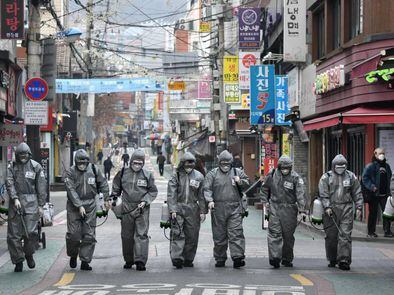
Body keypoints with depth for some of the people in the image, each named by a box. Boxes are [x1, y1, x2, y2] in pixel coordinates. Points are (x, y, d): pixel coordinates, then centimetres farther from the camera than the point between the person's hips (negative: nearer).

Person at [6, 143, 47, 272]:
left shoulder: (36, 167, 5)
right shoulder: (12, 167, 9)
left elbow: (41, 187, 5)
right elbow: (9, 183, -2)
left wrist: (41, 205, 1)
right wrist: (15, 198, -16)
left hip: (31, 202, -2)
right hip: (15, 202, 2)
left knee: (31, 231, -12)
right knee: (14, 234, 0)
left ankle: (29, 254, 14)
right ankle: (18, 261, 11)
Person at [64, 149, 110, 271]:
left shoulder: (94, 170, 1)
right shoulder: (70, 173, -9)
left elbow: (103, 183, 15)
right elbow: (71, 191, -16)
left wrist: (106, 199, 17)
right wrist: (79, 206, -23)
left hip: (90, 206, 2)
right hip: (74, 207, -2)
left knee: (89, 235, 0)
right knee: (74, 234, -3)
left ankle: (85, 261, 5)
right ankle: (73, 255, 22)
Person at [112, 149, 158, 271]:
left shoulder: (147, 175, 0)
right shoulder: (123, 173, 4)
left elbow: (153, 191, 6)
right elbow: (116, 188, 17)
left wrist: (145, 201, -7)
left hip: (142, 209, -2)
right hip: (127, 209, 2)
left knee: (141, 234, -9)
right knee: (126, 235, 8)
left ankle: (140, 261, -10)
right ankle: (128, 260, 19)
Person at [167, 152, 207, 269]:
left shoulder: (199, 176, 6)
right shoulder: (176, 176, 1)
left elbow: (202, 195, 8)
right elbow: (171, 194, -3)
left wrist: (202, 211, 4)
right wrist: (172, 210, -12)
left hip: (193, 209, 2)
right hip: (178, 208, -2)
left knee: (192, 235, 5)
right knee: (177, 234, -12)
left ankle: (188, 259, 14)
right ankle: (177, 258, -18)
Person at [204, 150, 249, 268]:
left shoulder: (237, 172, 12)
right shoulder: (212, 174, 6)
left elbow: (247, 182, 20)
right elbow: (207, 189, -1)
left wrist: (240, 182, -2)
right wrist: (209, 200, -18)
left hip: (235, 208, 0)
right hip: (218, 209, 0)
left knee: (236, 233, -10)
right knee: (219, 235, 6)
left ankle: (238, 257, -14)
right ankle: (220, 259, 16)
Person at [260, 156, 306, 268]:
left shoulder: (295, 178, -6)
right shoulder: (272, 175, 2)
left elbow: (300, 194, -12)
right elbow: (264, 189, 18)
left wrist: (301, 210, -20)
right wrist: (266, 201, 10)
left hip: (289, 209, -1)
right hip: (275, 208, 1)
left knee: (288, 235, 6)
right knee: (274, 232, -11)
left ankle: (287, 259, 19)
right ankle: (274, 257, -17)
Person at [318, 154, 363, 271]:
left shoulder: (351, 177, 10)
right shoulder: (326, 177, 4)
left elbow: (357, 193, 13)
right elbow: (323, 194, -2)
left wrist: (359, 207, 4)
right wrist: (327, 207, -14)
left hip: (346, 209, 0)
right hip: (331, 209, 0)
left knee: (345, 235, -8)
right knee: (331, 236, 4)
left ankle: (344, 260, -10)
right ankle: (332, 260, 17)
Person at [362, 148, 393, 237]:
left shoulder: (386, 166, 13)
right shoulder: (370, 166, -6)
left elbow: (389, 177, 26)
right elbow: (365, 178, -11)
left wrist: (388, 188, 17)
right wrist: (372, 187, -20)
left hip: (385, 194, 5)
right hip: (374, 194, -5)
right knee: (373, 213, 3)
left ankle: (387, 231, 2)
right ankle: (371, 232, 11)